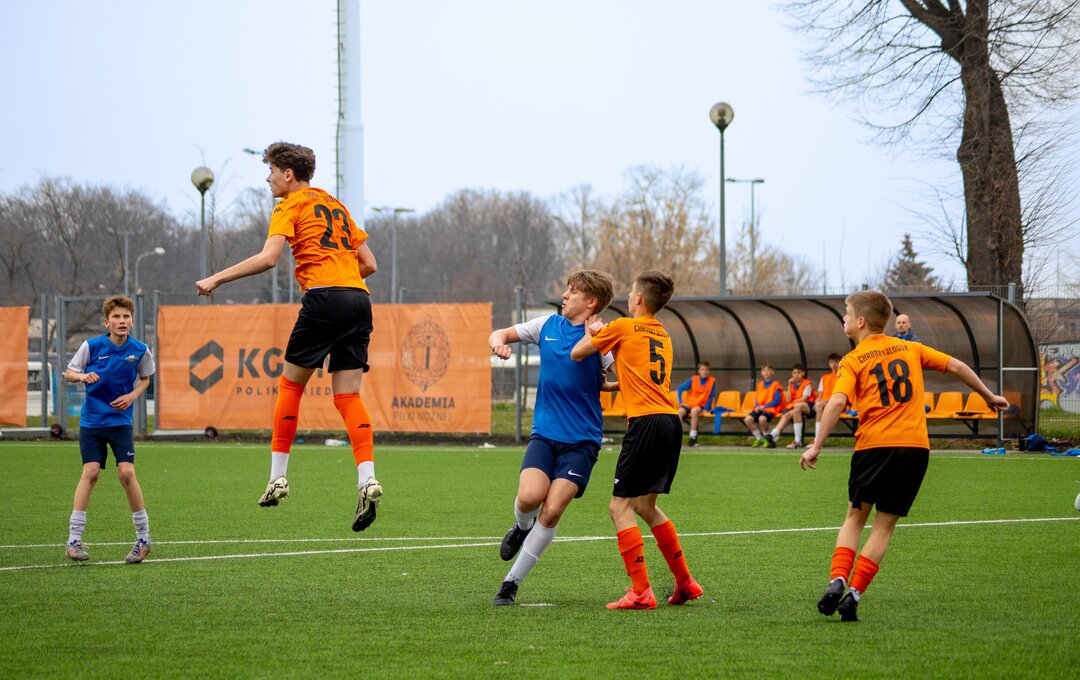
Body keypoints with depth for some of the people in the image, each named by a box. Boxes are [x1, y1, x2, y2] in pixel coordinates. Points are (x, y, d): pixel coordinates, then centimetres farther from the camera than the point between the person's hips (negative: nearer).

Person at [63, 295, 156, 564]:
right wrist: (83, 376, -21)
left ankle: (143, 538, 5)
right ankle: (74, 539, -6)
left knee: (126, 473, -9)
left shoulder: (140, 350, -5)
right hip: (91, 420, -1)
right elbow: (68, 373, 1)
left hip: (120, 419, 1)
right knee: (90, 472, -10)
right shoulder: (92, 346, -9)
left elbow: (145, 378, 14)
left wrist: (132, 395, -5)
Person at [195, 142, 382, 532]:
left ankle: (277, 477, 8)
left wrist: (217, 279, -5)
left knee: (291, 384, 8)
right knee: (348, 395, 2)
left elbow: (268, 258, -11)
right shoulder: (336, 206, 25)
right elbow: (369, 263, 22)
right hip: (358, 299, 6)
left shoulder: (291, 205, 4)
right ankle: (367, 479, -16)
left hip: (323, 297, -6)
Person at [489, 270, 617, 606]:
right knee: (530, 496, -20)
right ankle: (522, 527, 17)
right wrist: (498, 341, -3)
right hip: (544, 433, 3)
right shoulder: (548, 325, 8)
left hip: (581, 440, -3)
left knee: (552, 511, -14)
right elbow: (502, 334, 18)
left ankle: (512, 582, -2)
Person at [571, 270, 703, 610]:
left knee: (620, 506, -5)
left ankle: (641, 592, -13)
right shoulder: (663, 336, 20)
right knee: (645, 506, 19)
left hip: (646, 422, -8)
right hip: (671, 420, 8)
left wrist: (591, 333, 27)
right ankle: (685, 582, 22)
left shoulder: (623, 327, 0)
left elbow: (577, 354, 9)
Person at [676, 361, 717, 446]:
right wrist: (681, 402, -5)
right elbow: (679, 389, 4)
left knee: (694, 410, -36)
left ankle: (693, 438, -32)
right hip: (689, 404, 2)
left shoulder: (712, 381, -3)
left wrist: (705, 409, -11)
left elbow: (711, 397, 0)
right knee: (680, 411, -30)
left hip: (702, 406, -2)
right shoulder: (693, 380, 0)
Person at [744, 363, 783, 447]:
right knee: (748, 419, -20)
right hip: (759, 408, 6)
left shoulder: (775, 385, -1)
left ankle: (767, 438, -11)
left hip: (770, 409, -6)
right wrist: (757, 406, -3)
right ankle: (759, 438, -3)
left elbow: (777, 401, -8)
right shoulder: (760, 384, 17)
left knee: (762, 418, -37)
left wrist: (764, 407, -14)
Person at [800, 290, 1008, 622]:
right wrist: (989, 396, 27)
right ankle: (854, 595, -1)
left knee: (855, 517, 16)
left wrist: (816, 446, -13)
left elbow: (837, 401, -13)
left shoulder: (853, 361, 3)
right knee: (884, 525, 8)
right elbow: (956, 366, 14)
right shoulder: (911, 349, 15)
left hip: (873, 445, -2)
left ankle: (837, 580, -3)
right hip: (915, 446, 2)